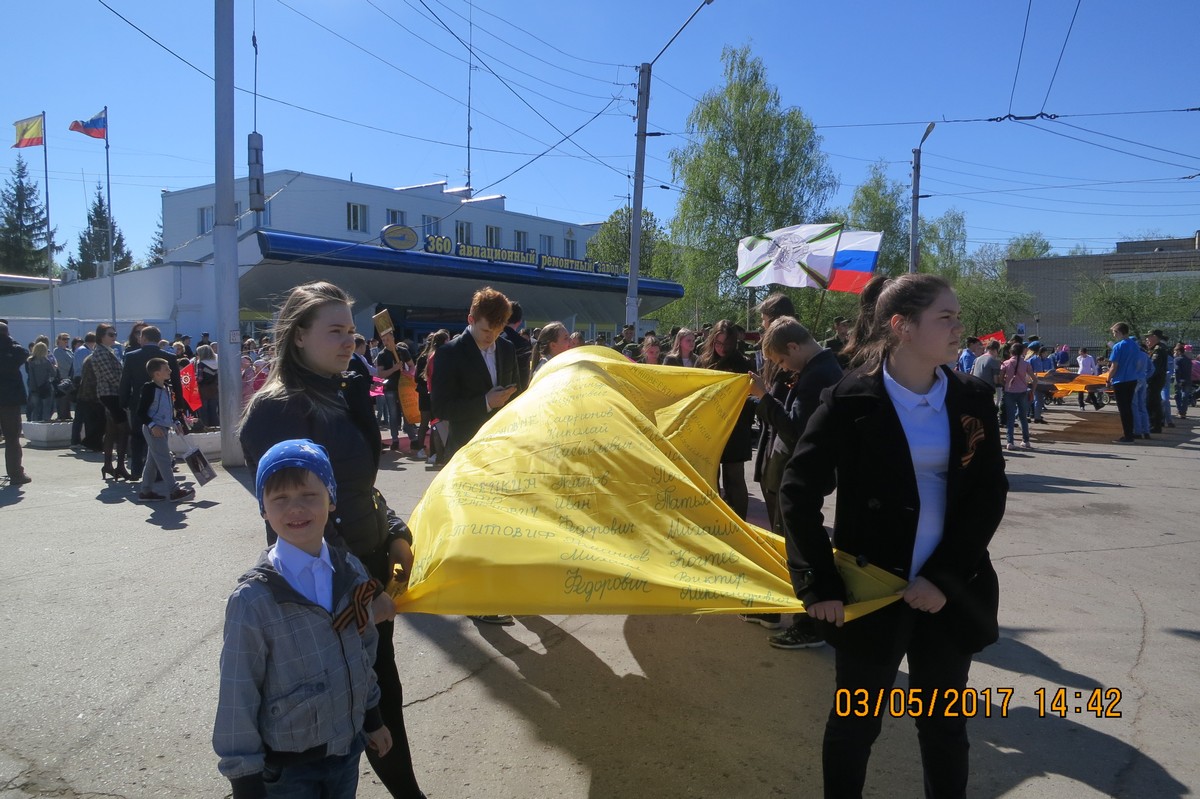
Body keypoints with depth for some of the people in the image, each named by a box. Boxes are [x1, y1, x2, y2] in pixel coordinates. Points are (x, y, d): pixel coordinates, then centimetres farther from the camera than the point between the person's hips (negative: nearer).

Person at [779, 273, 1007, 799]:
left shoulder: (973, 400, 1)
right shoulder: (852, 400, -11)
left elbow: (989, 497, -1)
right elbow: (798, 492, -9)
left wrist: (943, 576, -11)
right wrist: (819, 584, -12)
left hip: (950, 592, 4)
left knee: (945, 726, 18)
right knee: (855, 722, 13)